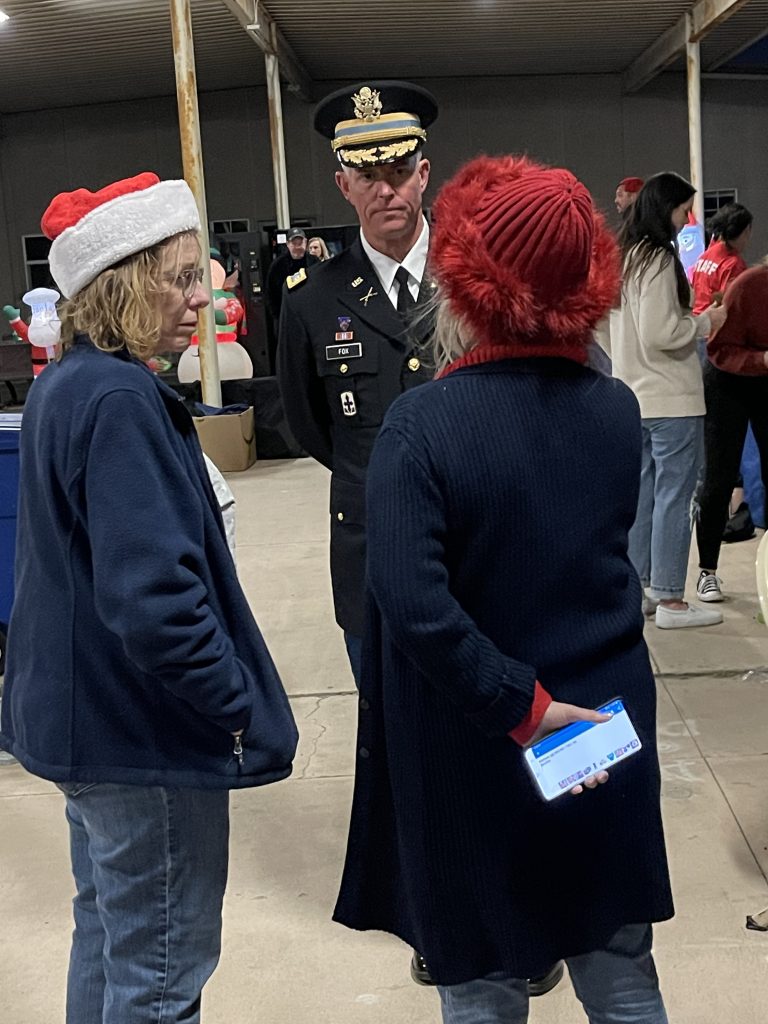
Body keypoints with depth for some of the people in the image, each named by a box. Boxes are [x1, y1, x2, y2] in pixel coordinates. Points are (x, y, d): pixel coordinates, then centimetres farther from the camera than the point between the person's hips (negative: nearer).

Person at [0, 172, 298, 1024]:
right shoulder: (120, 402, -22)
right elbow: (155, 596, -29)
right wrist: (242, 710, -17)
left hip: (86, 713, 10)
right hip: (147, 726, -10)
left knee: (110, 927, 24)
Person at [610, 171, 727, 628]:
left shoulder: (627, 258, 12)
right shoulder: (660, 259, -15)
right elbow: (659, 334, -21)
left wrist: (692, 320, 15)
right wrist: (704, 322, -7)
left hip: (634, 396, 9)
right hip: (671, 399, -9)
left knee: (643, 494, 14)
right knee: (674, 497, -3)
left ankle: (640, 589, 22)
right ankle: (670, 599, 2)